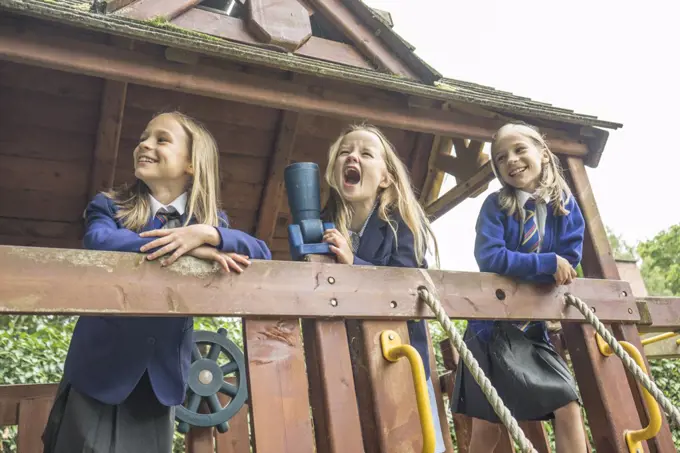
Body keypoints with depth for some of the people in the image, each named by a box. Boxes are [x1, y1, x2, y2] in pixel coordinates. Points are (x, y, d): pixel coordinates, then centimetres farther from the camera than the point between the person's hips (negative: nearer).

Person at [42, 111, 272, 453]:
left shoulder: (211, 221, 3)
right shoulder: (109, 206, -1)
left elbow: (262, 253, -11)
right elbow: (98, 242, -23)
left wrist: (206, 234, -28)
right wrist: (188, 249, -28)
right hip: (98, 371, -1)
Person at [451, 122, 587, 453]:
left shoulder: (565, 205, 1)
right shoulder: (495, 205, -7)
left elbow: (568, 266, -6)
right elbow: (490, 259, -20)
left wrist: (518, 268, -15)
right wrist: (548, 263, -18)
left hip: (534, 327, 3)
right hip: (492, 326, -2)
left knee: (569, 407, -6)